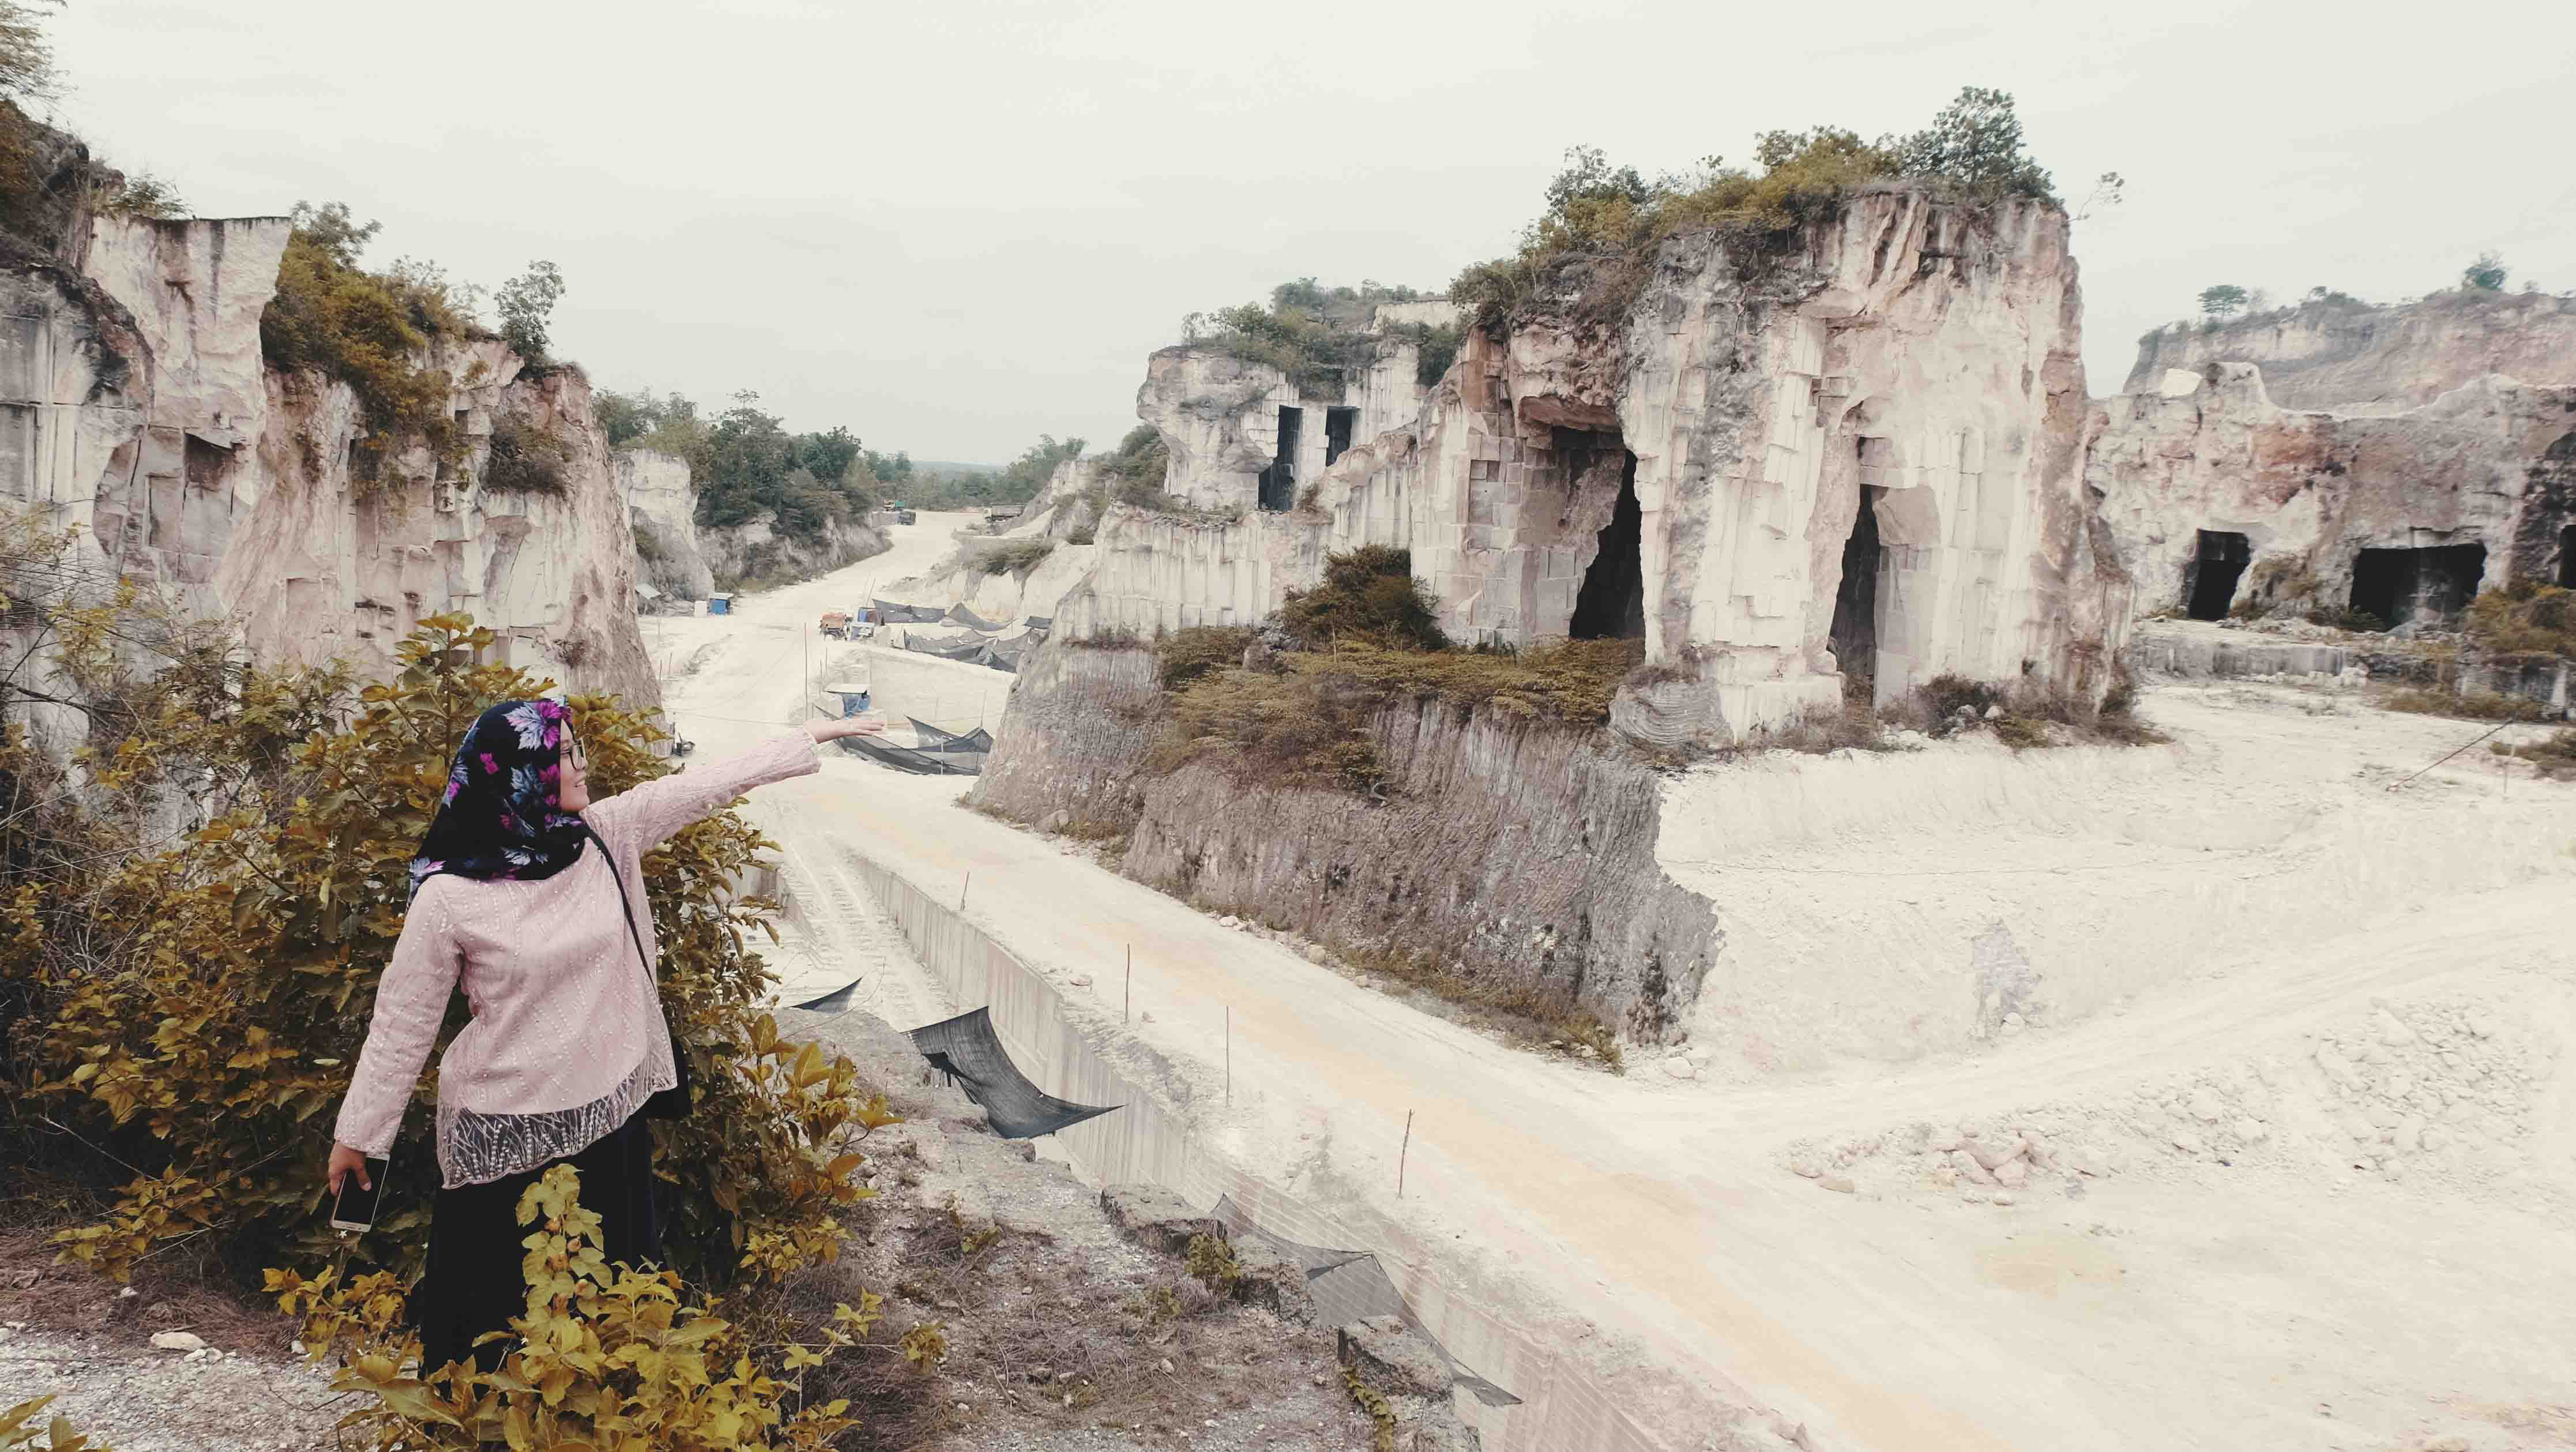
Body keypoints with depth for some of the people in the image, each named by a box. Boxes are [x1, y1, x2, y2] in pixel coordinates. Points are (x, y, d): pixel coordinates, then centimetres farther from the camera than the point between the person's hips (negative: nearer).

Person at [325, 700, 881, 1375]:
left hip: (608, 1110, 5)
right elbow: (403, 1021, -10)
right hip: (507, 1132, -5)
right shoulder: (448, 895, -19)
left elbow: (704, 785, -1)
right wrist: (357, 1132, -1)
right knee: (492, 1303, 15)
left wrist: (810, 738, 1)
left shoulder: (604, 837, -6)